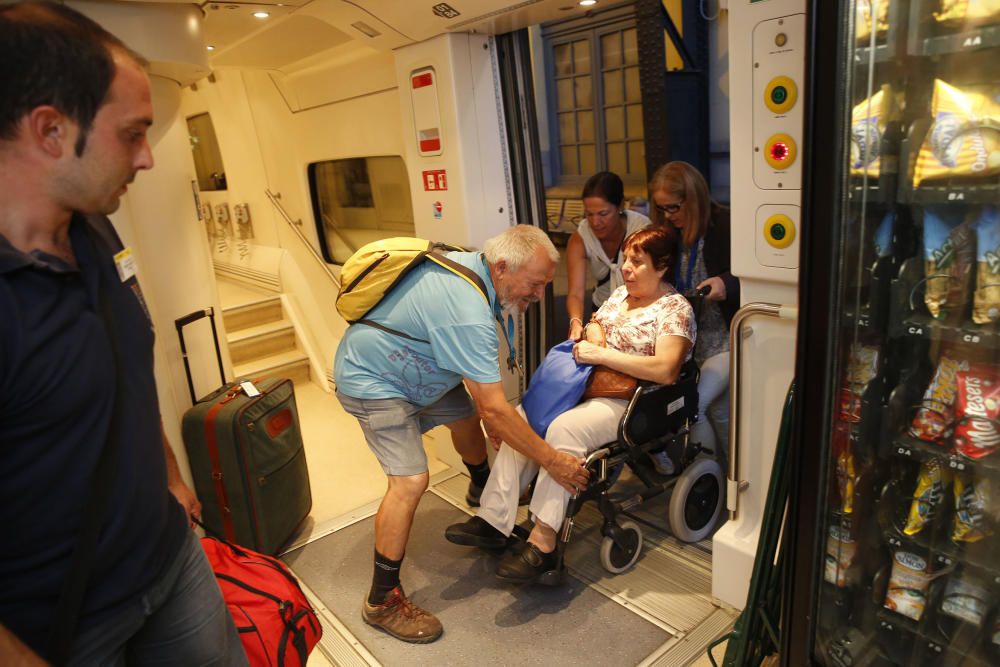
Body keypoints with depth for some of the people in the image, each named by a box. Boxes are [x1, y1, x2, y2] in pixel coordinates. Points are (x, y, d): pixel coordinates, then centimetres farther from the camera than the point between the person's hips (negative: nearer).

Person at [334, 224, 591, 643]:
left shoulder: (468, 265, -8)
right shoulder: (468, 315, -37)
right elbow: (496, 410, -34)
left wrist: (489, 414, 9)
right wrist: (552, 462, -24)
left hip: (410, 366, 10)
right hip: (372, 381, -10)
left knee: (466, 418, 21)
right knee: (411, 481, -17)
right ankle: (382, 602, -1)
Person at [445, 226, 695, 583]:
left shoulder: (675, 308, -8)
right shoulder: (620, 294, 16)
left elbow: (666, 370, -22)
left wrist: (600, 354, -21)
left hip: (634, 403, -8)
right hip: (592, 388, 8)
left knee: (564, 428, -33)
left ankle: (542, 543, -28)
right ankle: (494, 518, -13)